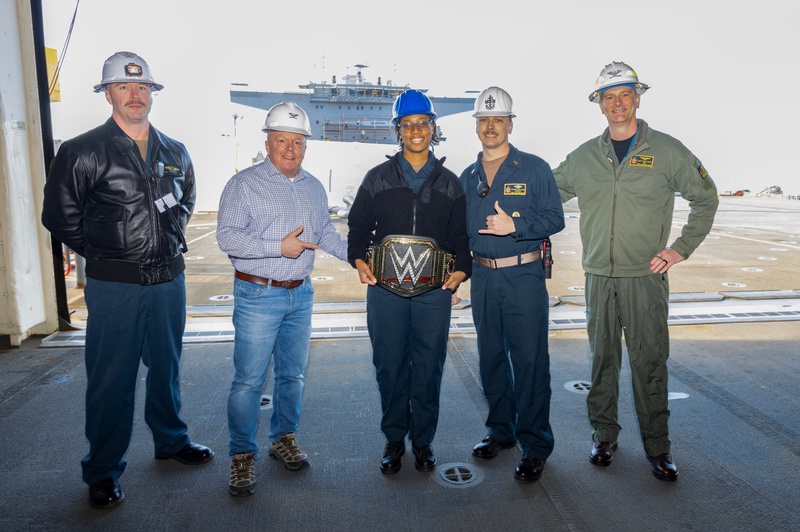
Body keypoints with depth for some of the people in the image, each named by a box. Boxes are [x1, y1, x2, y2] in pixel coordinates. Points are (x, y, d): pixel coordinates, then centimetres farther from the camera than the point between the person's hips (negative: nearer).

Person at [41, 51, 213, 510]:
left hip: (169, 281, 4)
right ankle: (104, 471, 22)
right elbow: (59, 216, 0)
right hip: (113, 286, -4)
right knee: (111, 379, 5)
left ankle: (171, 441, 38)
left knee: (166, 367, 18)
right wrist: (103, 252, 2)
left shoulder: (176, 153, 7)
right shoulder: (82, 152, -6)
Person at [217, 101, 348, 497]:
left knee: (293, 374, 14)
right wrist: (278, 247, -20)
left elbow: (326, 234, 19)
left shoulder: (314, 187, 12)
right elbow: (227, 236, -14)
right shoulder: (244, 184, -6)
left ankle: (284, 438, 31)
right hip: (258, 296, -5)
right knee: (249, 379, -1)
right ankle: (242, 456, 14)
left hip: (301, 294, 6)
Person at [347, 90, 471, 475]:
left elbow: (461, 235, 14)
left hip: (434, 290, 1)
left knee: (429, 369, 6)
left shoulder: (449, 183, 12)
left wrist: (461, 269, -2)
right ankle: (394, 440, 24)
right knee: (389, 366, 6)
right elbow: (358, 225, 12)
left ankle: (423, 441, 24)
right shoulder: (378, 178, 9)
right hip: (385, 288, 0)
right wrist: (359, 260, -5)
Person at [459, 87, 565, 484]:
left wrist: (514, 226, -19)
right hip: (482, 277, 5)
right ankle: (500, 431, 28)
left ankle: (535, 446, 9)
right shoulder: (467, 177, 13)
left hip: (524, 276, -5)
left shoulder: (534, 168, -1)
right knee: (491, 357, 12)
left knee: (529, 360, -4)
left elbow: (555, 219, -5)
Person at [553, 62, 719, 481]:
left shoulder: (666, 151, 2)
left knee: (650, 363, 2)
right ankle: (604, 434, 25)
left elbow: (706, 198, 9)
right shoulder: (583, 157, 8)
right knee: (602, 360, 10)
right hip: (599, 278, 2)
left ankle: (657, 446, 17)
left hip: (647, 277, -2)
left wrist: (681, 248, 1)